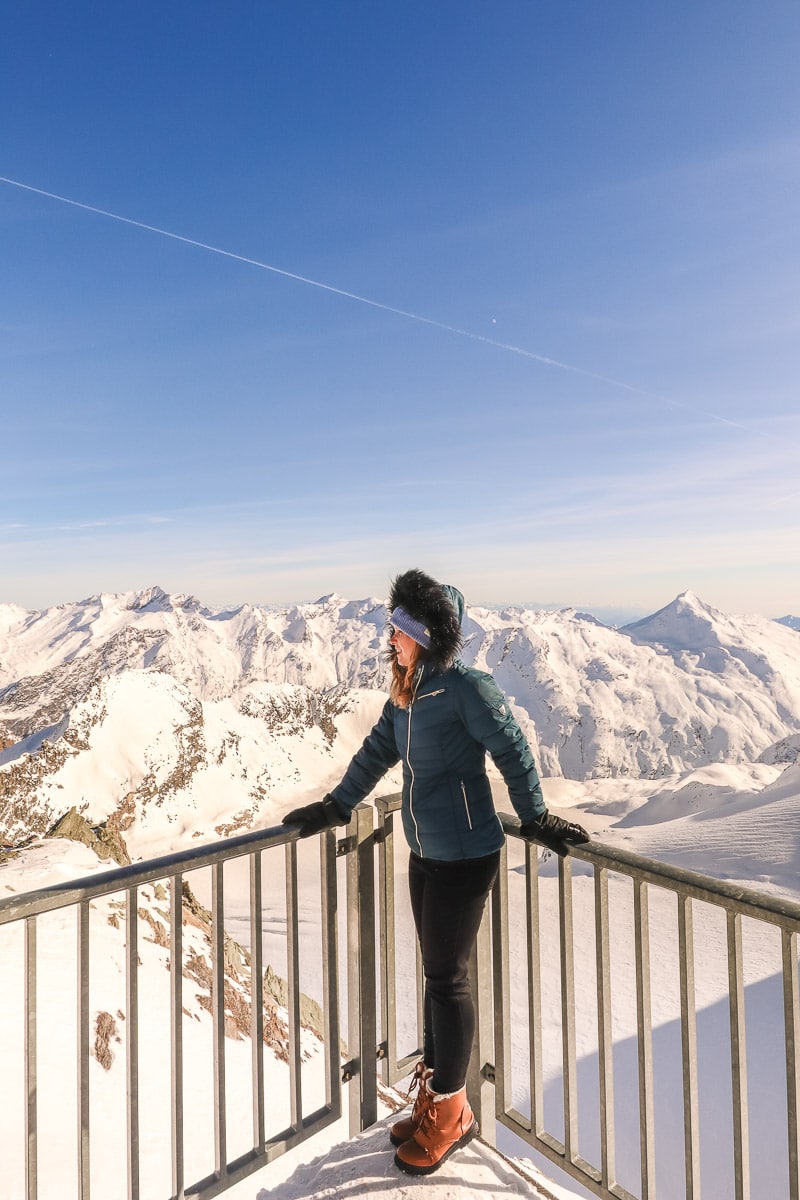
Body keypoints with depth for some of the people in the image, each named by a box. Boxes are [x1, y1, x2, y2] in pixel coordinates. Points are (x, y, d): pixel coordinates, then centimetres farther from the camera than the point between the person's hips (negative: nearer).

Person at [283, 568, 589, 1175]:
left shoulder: (466, 686, -20)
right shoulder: (406, 691, 4)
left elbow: (513, 750, -14)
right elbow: (377, 752, 12)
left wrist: (537, 819, -7)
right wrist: (335, 807, 16)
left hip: (465, 855, -7)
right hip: (425, 852, 7)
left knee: (447, 978, 7)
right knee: (437, 972, 20)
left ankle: (449, 1114, 30)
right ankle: (435, 1098, 40)